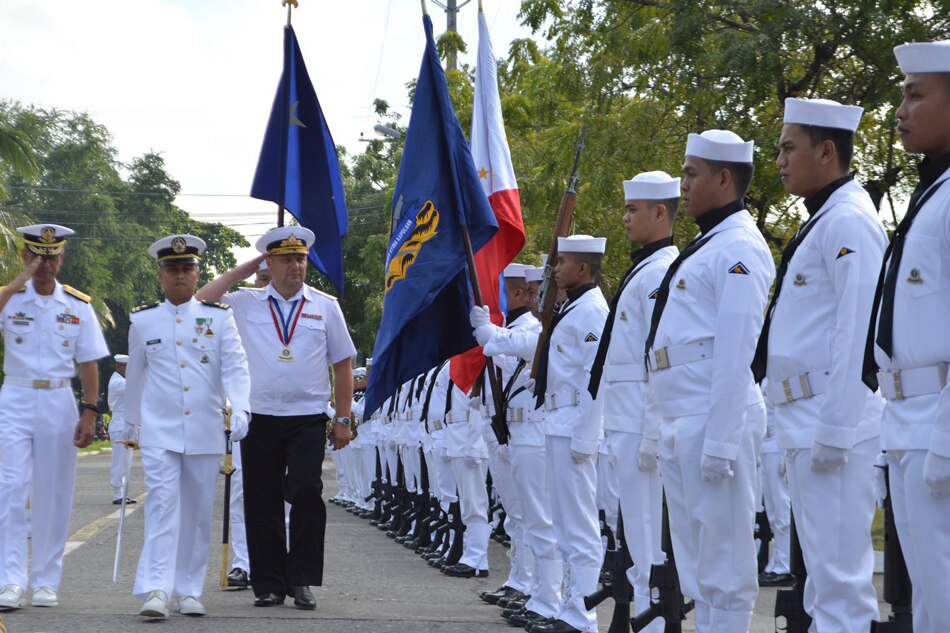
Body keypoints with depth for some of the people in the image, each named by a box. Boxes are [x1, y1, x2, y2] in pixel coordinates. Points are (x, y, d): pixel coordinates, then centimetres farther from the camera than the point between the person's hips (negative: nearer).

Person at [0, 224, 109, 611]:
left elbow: (89, 364, 6)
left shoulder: (78, 306, 5)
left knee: (54, 493, 5)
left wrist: (89, 413, -2)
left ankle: (46, 582, 14)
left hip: (59, 404, 2)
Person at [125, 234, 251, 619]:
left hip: (205, 432, 1)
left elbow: (235, 366, -4)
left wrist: (239, 409, -20)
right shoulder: (142, 321, 7)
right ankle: (155, 590, -19)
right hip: (159, 431, -1)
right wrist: (131, 422, 23)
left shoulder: (219, 317, 4)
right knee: (161, 505, -13)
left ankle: (189, 591, 15)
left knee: (198, 511, 7)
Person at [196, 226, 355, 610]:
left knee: (306, 494, -11)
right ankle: (269, 584, 11)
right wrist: (241, 271, 0)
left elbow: (342, 366, 10)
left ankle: (301, 582, -2)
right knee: (262, 503, 3)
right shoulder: (245, 304, 7)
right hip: (259, 418, 1)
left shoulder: (325, 306, 8)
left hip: (308, 419, -1)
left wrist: (343, 419, 5)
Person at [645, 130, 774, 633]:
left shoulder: (738, 248, -9)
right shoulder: (706, 245, 21)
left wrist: (718, 441, -21)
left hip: (714, 418, -10)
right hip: (681, 422, 10)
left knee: (724, 560, -6)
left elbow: (736, 352, -17)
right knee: (696, 558, 13)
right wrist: (678, 429, 18)